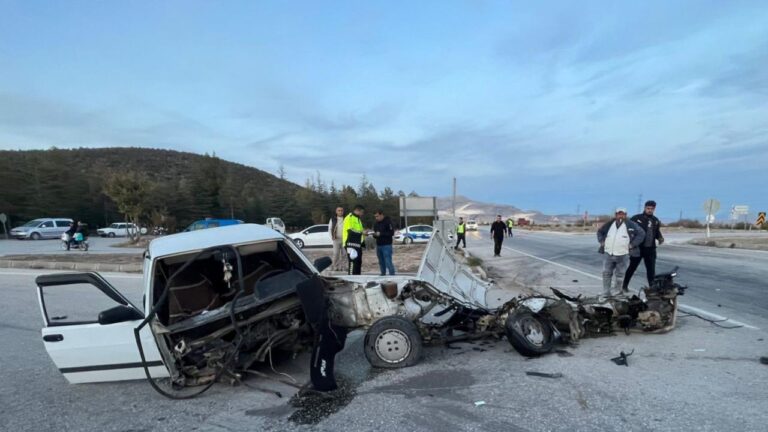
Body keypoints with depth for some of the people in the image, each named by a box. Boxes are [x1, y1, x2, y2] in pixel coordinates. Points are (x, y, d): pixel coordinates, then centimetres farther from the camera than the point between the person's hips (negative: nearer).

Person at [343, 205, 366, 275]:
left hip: (358, 244, 10)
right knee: (353, 262, -12)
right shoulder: (349, 218, -8)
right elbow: (350, 231, -19)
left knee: (358, 262, 11)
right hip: (351, 244, -10)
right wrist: (361, 232, -16)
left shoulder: (358, 219, 24)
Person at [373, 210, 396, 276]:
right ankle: (382, 275, 18)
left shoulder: (388, 222, -7)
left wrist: (380, 234, -18)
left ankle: (392, 275, -6)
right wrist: (374, 234, -3)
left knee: (388, 262, -10)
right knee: (381, 262, 10)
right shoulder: (376, 224, 14)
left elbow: (391, 233, -15)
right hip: (378, 245, 7)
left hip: (386, 245, -7)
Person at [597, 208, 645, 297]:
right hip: (608, 254, 3)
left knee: (620, 275, 4)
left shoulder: (631, 225, -2)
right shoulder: (609, 224, 7)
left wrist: (632, 244, -6)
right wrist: (602, 241, 8)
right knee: (606, 273, 4)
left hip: (622, 255, -3)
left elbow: (641, 233, -1)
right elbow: (600, 232, 22)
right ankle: (606, 292, 12)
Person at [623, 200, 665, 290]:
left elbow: (657, 232, 21)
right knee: (632, 267, 6)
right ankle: (625, 285, 19)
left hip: (650, 249, 4)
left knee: (651, 269, 6)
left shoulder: (656, 220, 10)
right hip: (638, 248, -4)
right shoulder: (637, 218, -7)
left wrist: (660, 238, 1)